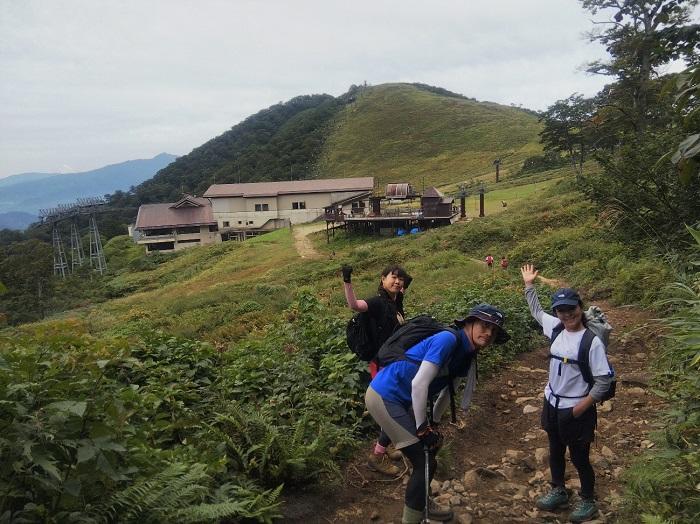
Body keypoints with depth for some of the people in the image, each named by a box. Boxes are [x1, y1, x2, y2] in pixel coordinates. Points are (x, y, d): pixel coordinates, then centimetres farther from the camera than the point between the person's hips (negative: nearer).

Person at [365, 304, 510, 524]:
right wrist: (422, 427, -17)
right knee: (425, 462, -6)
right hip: (384, 397, -9)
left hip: (402, 399, 9)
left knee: (432, 445, 21)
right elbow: (419, 384, -25)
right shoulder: (448, 339, -21)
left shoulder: (465, 355, 8)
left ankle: (421, 504, 44)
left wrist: (434, 424, 19)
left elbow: (447, 388, 20)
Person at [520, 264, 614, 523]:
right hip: (552, 404, 6)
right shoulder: (556, 328, -5)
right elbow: (537, 312, 15)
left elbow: (604, 380, -18)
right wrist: (529, 285, 17)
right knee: (555, 452, 23)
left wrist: (583, 406, -17)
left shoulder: (592, 341, -22)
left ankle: (588, 501, 36)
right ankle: (558, 491, 45)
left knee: (579, 458, 13)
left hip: (576, 410, -6)